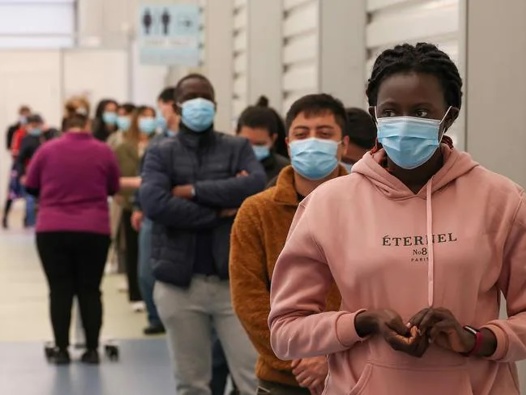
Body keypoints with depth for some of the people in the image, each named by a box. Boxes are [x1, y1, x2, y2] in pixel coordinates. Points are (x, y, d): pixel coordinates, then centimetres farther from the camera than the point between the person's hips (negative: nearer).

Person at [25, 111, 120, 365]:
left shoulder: (47, 150, 1)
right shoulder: (103, 151, 2)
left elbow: (31, 186, 11)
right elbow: (113, 188, 13)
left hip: (52, 230, 0)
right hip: (94, 230, 0)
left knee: (60, 290, 6)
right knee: (90, 290, 9)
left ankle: (61, 350, 7)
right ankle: (92, 349, 9)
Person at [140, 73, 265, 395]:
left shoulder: (238, 148, 7)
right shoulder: (161, 154, 5)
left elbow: (256, 185, -13)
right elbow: (154, 203, -14)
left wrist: (193, 190, -13)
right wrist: (219, 212, -13)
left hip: (233, 280, 0)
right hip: (179, 284, 0)